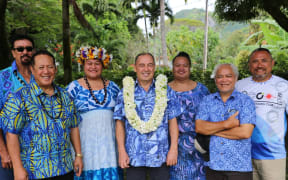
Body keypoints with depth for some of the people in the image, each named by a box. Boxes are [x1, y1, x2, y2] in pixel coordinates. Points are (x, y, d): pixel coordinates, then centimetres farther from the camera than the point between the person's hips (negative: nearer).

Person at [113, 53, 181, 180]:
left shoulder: (166, 91, 5)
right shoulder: (125, 92, 4)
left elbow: (172, 121, 3)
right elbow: (120, 123, 2)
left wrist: (174, 149, -4)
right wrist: (122, 151, -4)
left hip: (160, 156, 0)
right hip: (133, 157, 0)